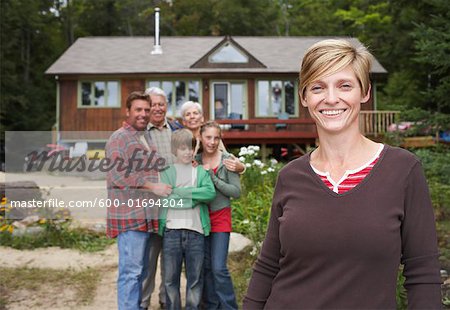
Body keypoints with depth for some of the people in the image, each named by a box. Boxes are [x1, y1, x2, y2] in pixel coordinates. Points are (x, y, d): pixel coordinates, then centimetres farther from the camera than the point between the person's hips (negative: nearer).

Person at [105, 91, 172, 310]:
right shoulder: (119, 138, -7)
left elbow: (156, 169, 29)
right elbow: (117, 175, -18)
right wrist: (152, 186, -16)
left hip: (147, 215, 9)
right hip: (129, 215, -9)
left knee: (141, 270, 15)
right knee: (131, 271, -6)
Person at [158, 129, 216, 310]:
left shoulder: (201, 171, 11)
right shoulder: (167, 171, 6)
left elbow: (211, 193, -7)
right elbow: (166, 198, -8)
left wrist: (181, 192, -10)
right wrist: (195, 197, -9)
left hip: (195, 231, 1)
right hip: (171, 230, -1)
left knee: (195, 278, 9)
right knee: (170, 278, 8)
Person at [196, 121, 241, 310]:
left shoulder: (228, 160, -6)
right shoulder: (195, 161, 4)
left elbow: (236, 192, -9)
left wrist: (212, 177, -15)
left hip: (220, 216, -3)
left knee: (218, 268, -9)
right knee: (206, 266, 9)